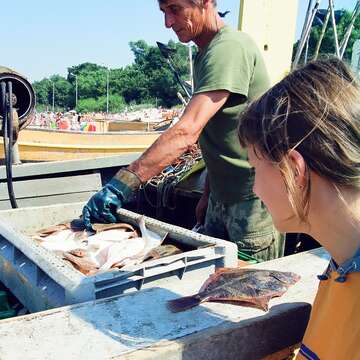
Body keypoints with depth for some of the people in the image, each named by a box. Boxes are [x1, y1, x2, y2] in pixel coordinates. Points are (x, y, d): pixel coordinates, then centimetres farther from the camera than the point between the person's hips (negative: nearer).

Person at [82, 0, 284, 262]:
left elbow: (187, 132, -31)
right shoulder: (206, 54, 12)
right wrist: (208, 194, 17)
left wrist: (121, 185, -34)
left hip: (253, 199, -9)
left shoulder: (230, 47, -20)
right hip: (221, 198, 9)